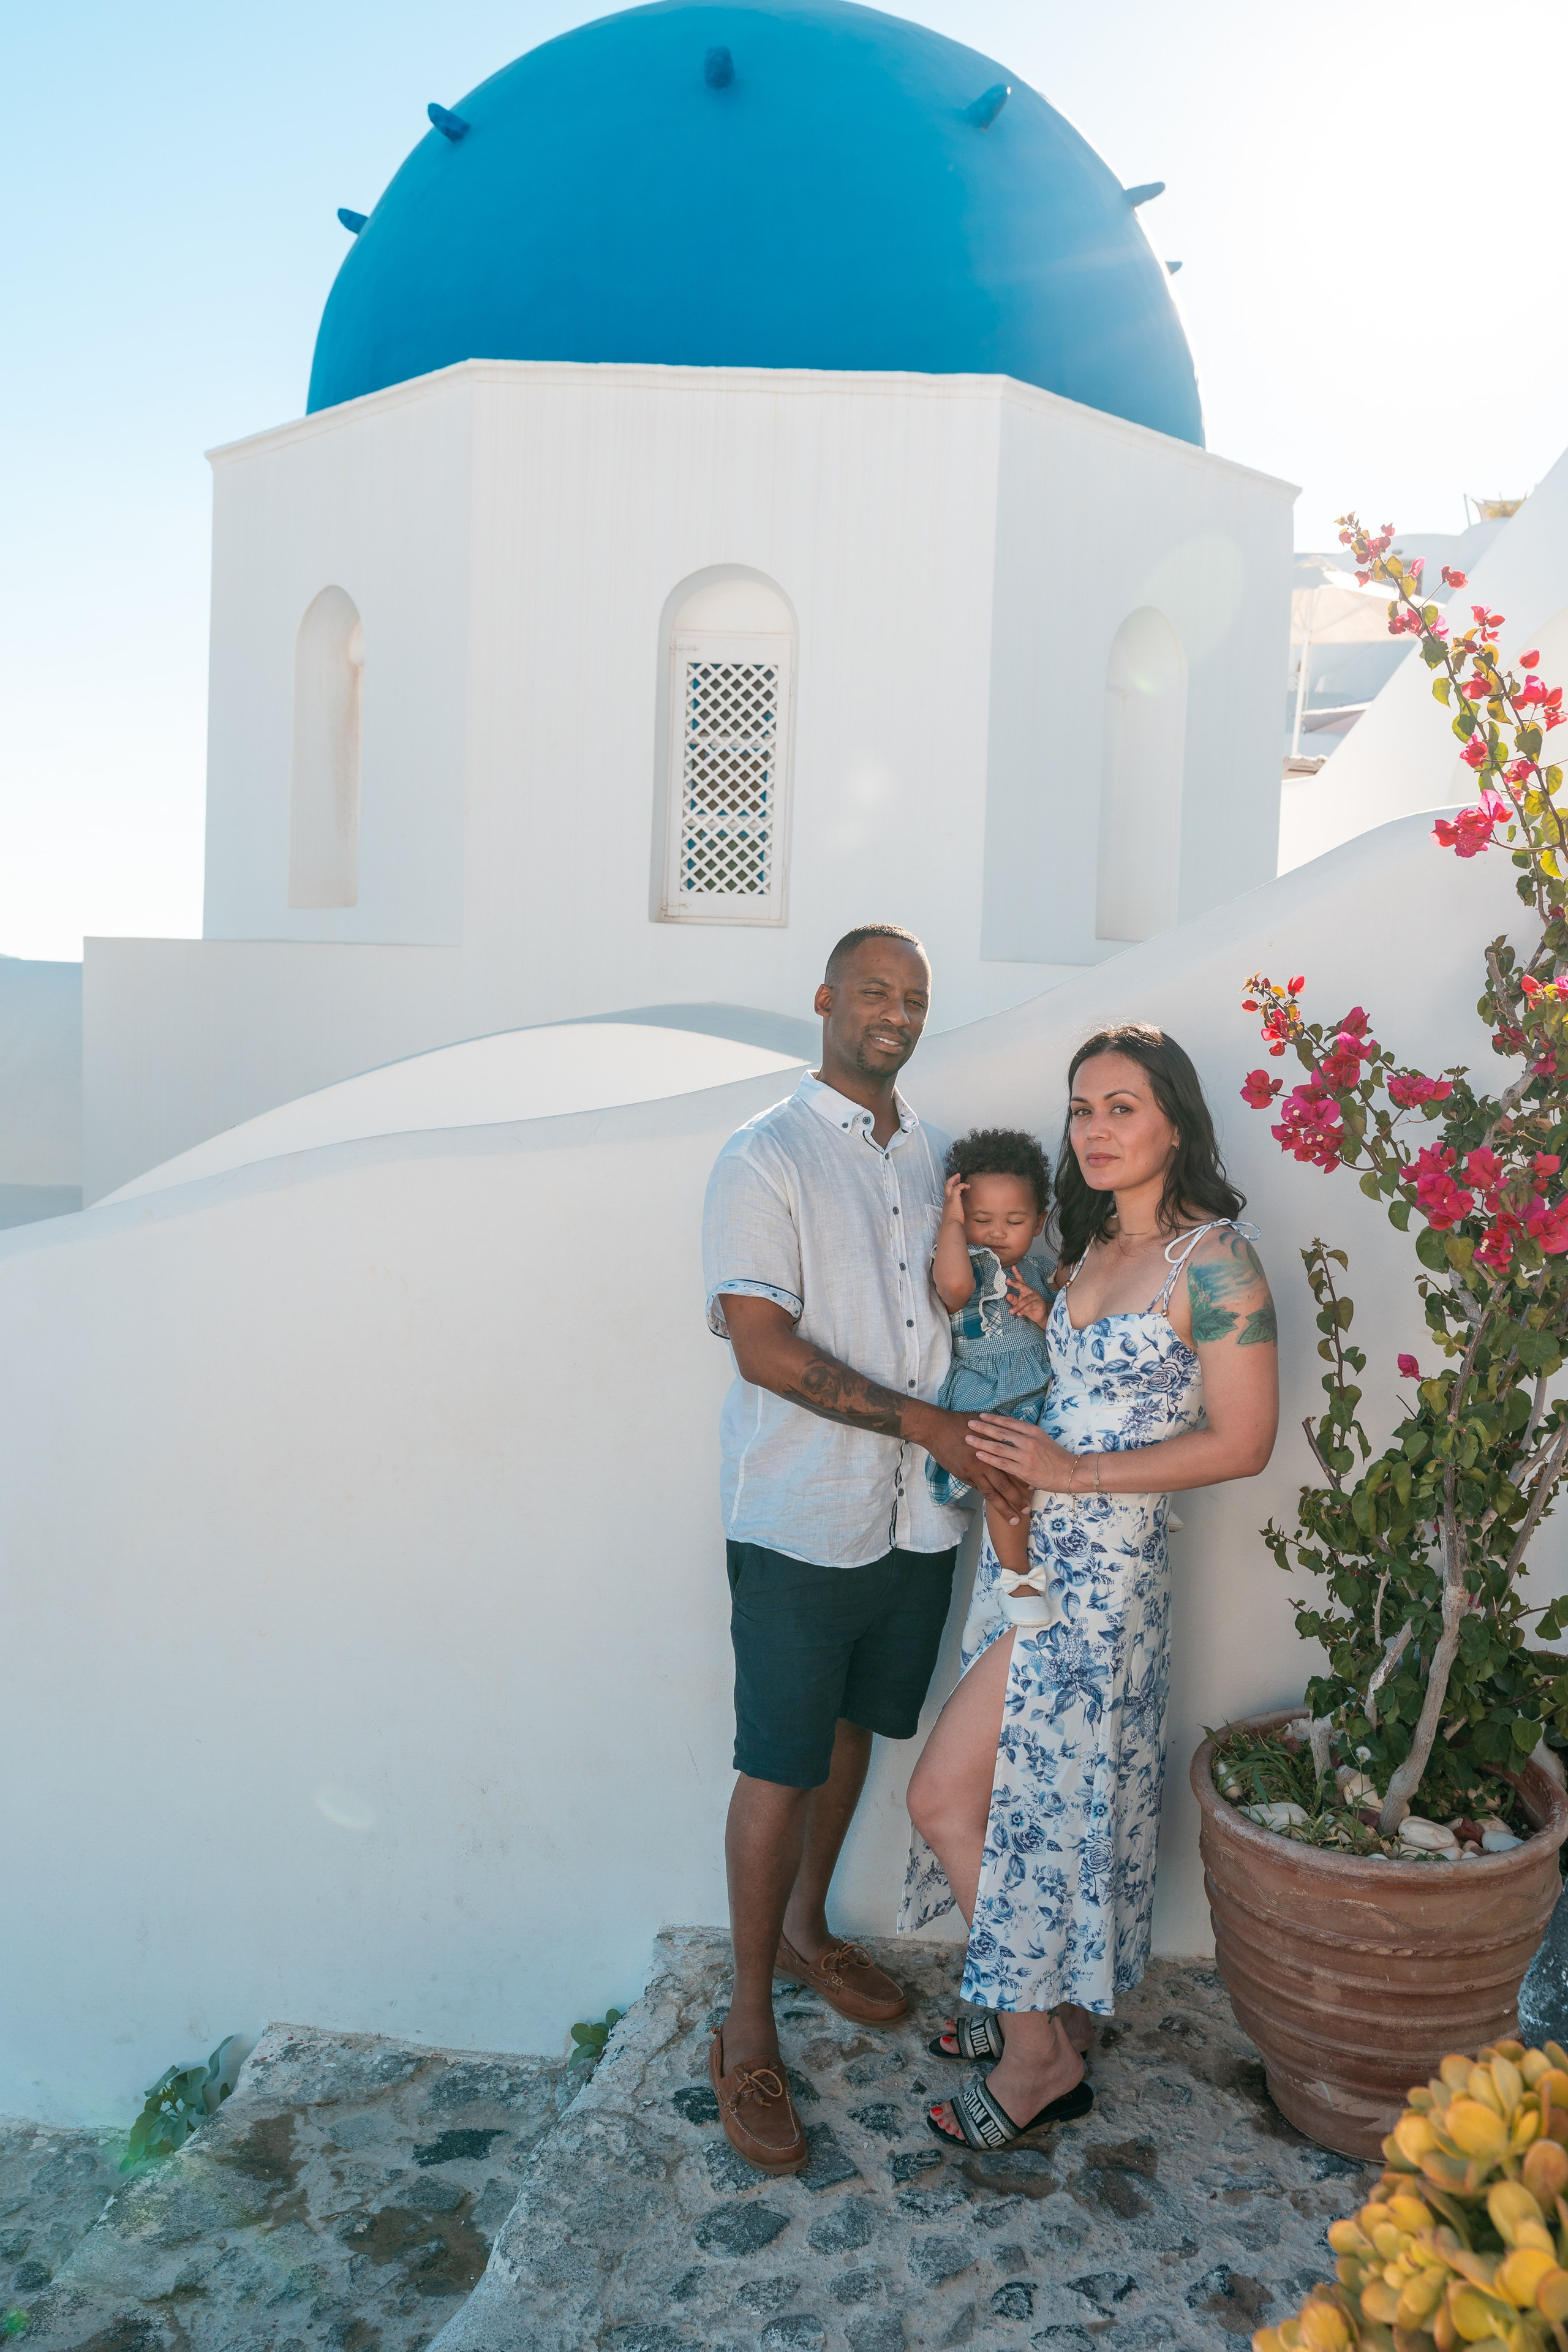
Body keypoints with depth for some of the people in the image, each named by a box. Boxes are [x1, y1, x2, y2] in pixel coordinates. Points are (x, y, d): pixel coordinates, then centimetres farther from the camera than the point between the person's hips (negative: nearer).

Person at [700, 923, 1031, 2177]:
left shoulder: (938, 1154, 9)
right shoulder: (766, 1158, -10)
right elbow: (764, 1345, -18)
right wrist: (925, 1422, -20)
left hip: (919, 1513, 6)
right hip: (803, 1520, -6)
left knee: (855, 1728, 21)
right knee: (778, 1768, 3)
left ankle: (806, 1925, 43)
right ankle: (748, 2024, 21)